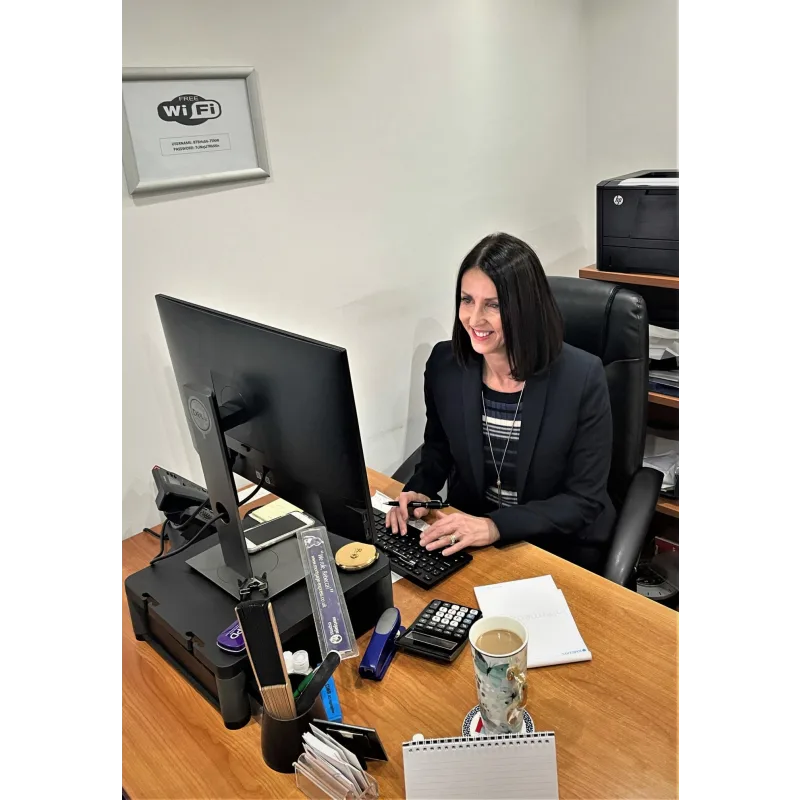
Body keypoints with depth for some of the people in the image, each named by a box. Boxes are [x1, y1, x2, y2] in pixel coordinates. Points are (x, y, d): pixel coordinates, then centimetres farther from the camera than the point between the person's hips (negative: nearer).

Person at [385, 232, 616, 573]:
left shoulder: (582, 377, -19)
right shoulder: (444, 363, -10)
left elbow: (585, 499, -15)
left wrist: (496, 526, -28)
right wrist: (418, 492, -13)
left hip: (559, 547, -3)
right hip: (466, 536, 3)